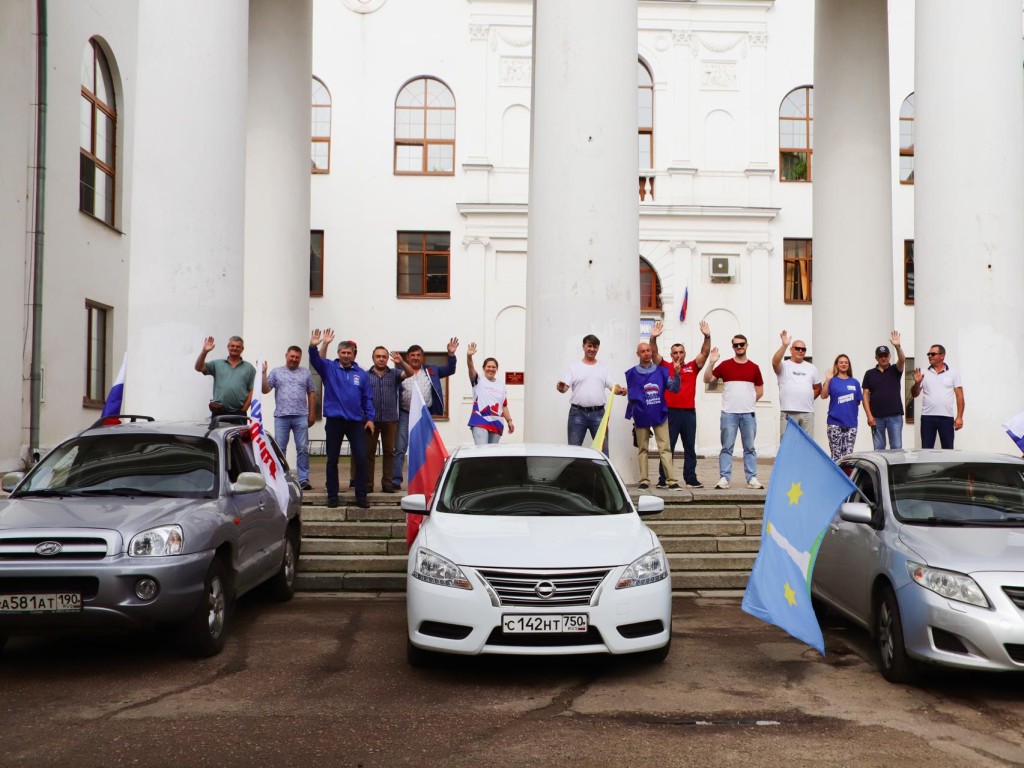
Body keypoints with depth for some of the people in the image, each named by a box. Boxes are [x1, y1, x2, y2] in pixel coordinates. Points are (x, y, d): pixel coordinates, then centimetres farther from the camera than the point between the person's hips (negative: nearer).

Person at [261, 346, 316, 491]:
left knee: (303, 449, 0)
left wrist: (312, 414, 5)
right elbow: (265, 390, 2)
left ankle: (304, 479, 3)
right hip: (281, 416, 0)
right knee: (279, 449, 3)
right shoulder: (276, 372, 10)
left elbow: (312, 394, 10)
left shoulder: (306, 373, 12)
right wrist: (263, 373, -9)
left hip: (301, 417, 0)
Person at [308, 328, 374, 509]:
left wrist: (370, 418, -1)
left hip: (356, 421, 1)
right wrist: (313, 346, -36)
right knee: (332, 460, 6)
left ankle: (361, 496, 8)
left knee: (361, 458, -1)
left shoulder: (361, 374, 7)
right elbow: (315, 360, -16)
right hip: (334, 420, -1)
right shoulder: (329, 368, 3)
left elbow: (368, 398, 8)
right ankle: (332, 496, 16)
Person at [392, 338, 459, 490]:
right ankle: (396, 480, 0)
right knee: (400, 448, -3)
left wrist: (451, 354, -1)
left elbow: (450, 370, 11)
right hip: (405, 414, -2)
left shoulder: (431, 371, 10)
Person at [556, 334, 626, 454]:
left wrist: (620, 390, -21)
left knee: (603, 448, 4)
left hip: (598, 413, 1)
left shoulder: (604, 368, 11)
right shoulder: (574, 367, 6)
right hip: (577, 413, -1)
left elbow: (613, 387, 2)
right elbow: (564, 388, -3)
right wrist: (561, 387, -28)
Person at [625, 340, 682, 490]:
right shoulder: (632, 373, 4)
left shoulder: (661, 371, 5)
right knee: (642, 449, 7)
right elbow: (631, 395, 11)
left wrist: (676, 374, -14)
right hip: (641, 416, 0)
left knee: (664, 448, -4)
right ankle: (644, 480, 12)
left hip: (659, 415, 0)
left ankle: (672, 480, -6)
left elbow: (674, 388, -1)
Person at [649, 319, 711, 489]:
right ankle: (663, 479, 6)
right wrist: (653, 338, -23)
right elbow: (655, 354, -6)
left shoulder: (692, 367, 9)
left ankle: (691, 479, 16)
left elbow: (704, 353, 1)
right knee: (667, 447, 2)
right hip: (670, 412, -2)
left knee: (690, 447, 9)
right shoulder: (665, 367, 5)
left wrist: (707, 336, -14)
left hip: (689, 412, 3)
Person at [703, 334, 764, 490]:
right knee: (727, 447, 0)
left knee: (749, 448, 6)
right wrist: (712, 362, -11)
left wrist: (750, 400, 4)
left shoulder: (754, 367, 8)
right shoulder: (725, 365, 3)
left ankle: (752, 478, 10)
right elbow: (707, 380, 0)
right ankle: (724, 478, 2)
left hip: (748, 413, 2)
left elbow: (760, 389, 15)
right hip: (729, 412, -2)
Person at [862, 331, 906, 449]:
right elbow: (866, 395, 3)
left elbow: (902, 360, -16)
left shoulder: (895, 371, 6)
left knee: (897, 447, 1)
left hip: (895, 416, -1)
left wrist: (897, 346, -34)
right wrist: (869, 415, -7)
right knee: (879, 448, 7)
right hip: (876, 417, 1)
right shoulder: (870, 374, 7)